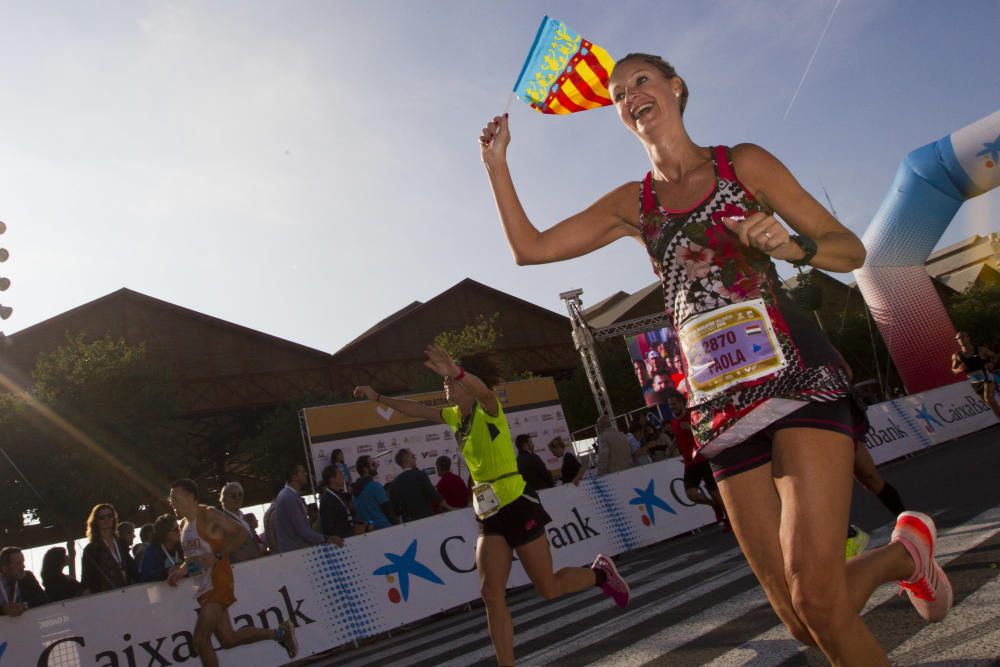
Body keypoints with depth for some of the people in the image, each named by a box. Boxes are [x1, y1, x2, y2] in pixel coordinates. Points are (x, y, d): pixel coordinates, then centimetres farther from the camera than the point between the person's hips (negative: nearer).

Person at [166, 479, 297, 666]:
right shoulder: (183, 524, 14)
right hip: (203, 588, 9)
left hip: (217, 583, -9)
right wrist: (181, 570, 6)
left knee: (200, 640, -12)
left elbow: (242, 534, -16)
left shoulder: (208, 515, -10)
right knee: (228, 639, 10)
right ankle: (280, 632, 25)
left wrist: (217, 556, -23)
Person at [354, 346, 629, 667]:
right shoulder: (455, 416, 9)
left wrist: (456, 373, -59)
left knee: (549, 589, 4)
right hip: (488, 512, 7)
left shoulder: (488, 409, -15)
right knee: (491, 594, 0)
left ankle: (601, 572, 30)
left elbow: (484, 391, -39)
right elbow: (417, 409, 22)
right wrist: (378, 397, 21)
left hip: (516, 505, -7)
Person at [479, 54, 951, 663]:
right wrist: (498, 164, 6)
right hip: (723, 402, 3)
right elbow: (529, 247, 12)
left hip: (796, 378, -3)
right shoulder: (633, 204, 16)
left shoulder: (742, 163, 7)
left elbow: (851, 250, 7)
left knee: (816, 598, -16)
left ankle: (904, 552, 16)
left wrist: (789, 245, -13)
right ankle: (902, 555, 30)